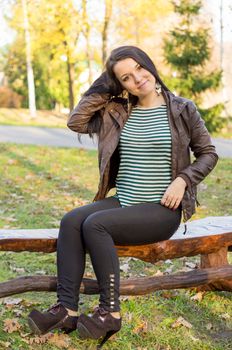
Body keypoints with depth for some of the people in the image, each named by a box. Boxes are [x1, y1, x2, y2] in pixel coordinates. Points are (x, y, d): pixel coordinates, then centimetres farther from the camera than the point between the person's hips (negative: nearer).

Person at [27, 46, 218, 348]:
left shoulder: (181, 109, 0)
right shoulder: (117, 111, 9)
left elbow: (208, 154, 5)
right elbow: (76, 122, 1)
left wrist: (183, 179, -11)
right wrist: (103, 88, 1)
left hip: (162, 209, -5)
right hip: (122, 200, 5)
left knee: (95, 224, -27)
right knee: (71, 220, -21)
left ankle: (111, 312, -17)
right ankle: (67, 309, -20)